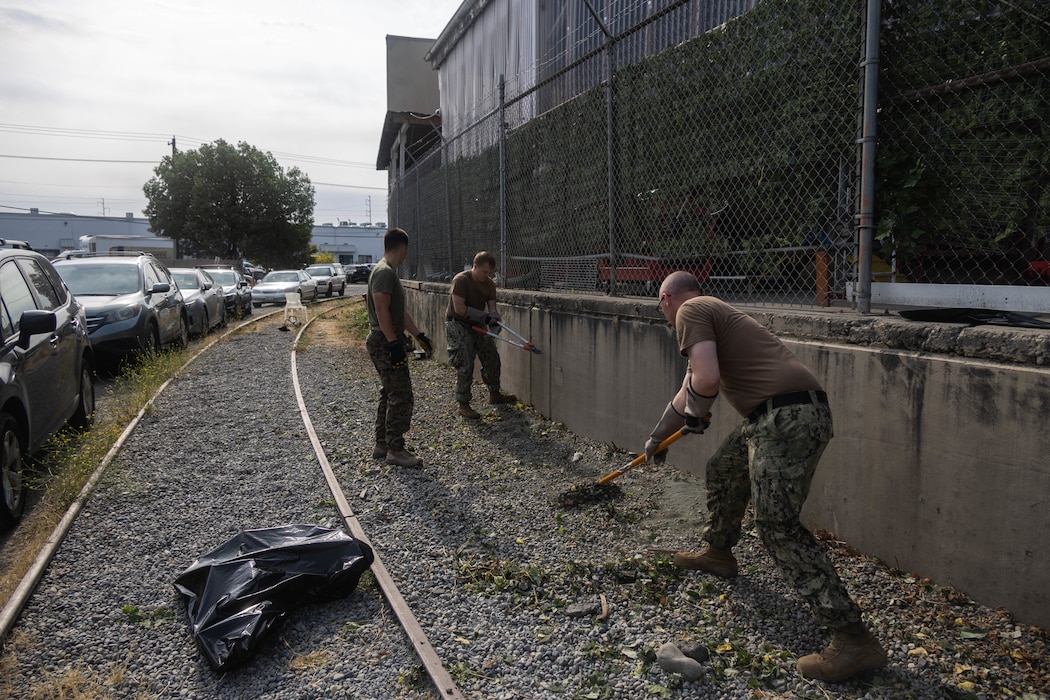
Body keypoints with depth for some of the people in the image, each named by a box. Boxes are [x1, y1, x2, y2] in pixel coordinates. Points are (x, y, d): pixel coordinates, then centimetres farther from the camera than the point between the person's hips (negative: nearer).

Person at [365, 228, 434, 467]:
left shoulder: (388, 272, 18)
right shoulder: (384, 272, -15)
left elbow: (400, 311, 20)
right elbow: (381, 309, -23)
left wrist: (419, 335, 19)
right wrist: (394, 343, -25)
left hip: (388, 341, 11)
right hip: (386, 341, -11)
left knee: (389, 394, 16)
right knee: (402, 397, -8)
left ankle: (382, 445, 24)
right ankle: (395, 450, -1)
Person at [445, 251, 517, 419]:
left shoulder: (489, 284, -1)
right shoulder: (461, 280, -22)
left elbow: (492, 308, -3)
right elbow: (459, 309, -26)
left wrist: (494, 322, -25)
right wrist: (484, 317, -21)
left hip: (478, 325, 8)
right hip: (458, 325, -8)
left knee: (492, 359, 14)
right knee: (465, 366, -13)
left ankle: (494, 394, 34)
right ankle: (463, 405, -3)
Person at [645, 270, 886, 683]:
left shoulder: (690, 311, -2)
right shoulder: (713, 313, 28)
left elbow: (706, 380, -19)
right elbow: (686, 394, 38)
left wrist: (694, 415, 3)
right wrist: (656, 439, 49)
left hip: (787, 418, -10)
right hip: (786, 415, 10)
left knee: (779, 527, -11)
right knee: (724, 470, 28)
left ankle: (853, 640, -9)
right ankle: (718, 552, 49)